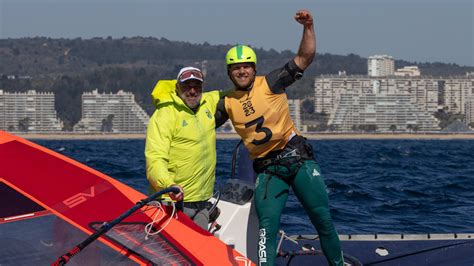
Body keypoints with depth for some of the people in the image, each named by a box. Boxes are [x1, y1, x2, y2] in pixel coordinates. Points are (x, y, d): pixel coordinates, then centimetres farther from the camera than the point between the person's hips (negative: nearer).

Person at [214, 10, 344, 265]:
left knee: (322, 217, 0)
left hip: (297, 157, -2)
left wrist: (308, 27, -21)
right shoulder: (227, 103, 7)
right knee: (267, 224, -12)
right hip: (266, 170, 2)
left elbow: (304, 58, -8)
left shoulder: (270, 83, -2)